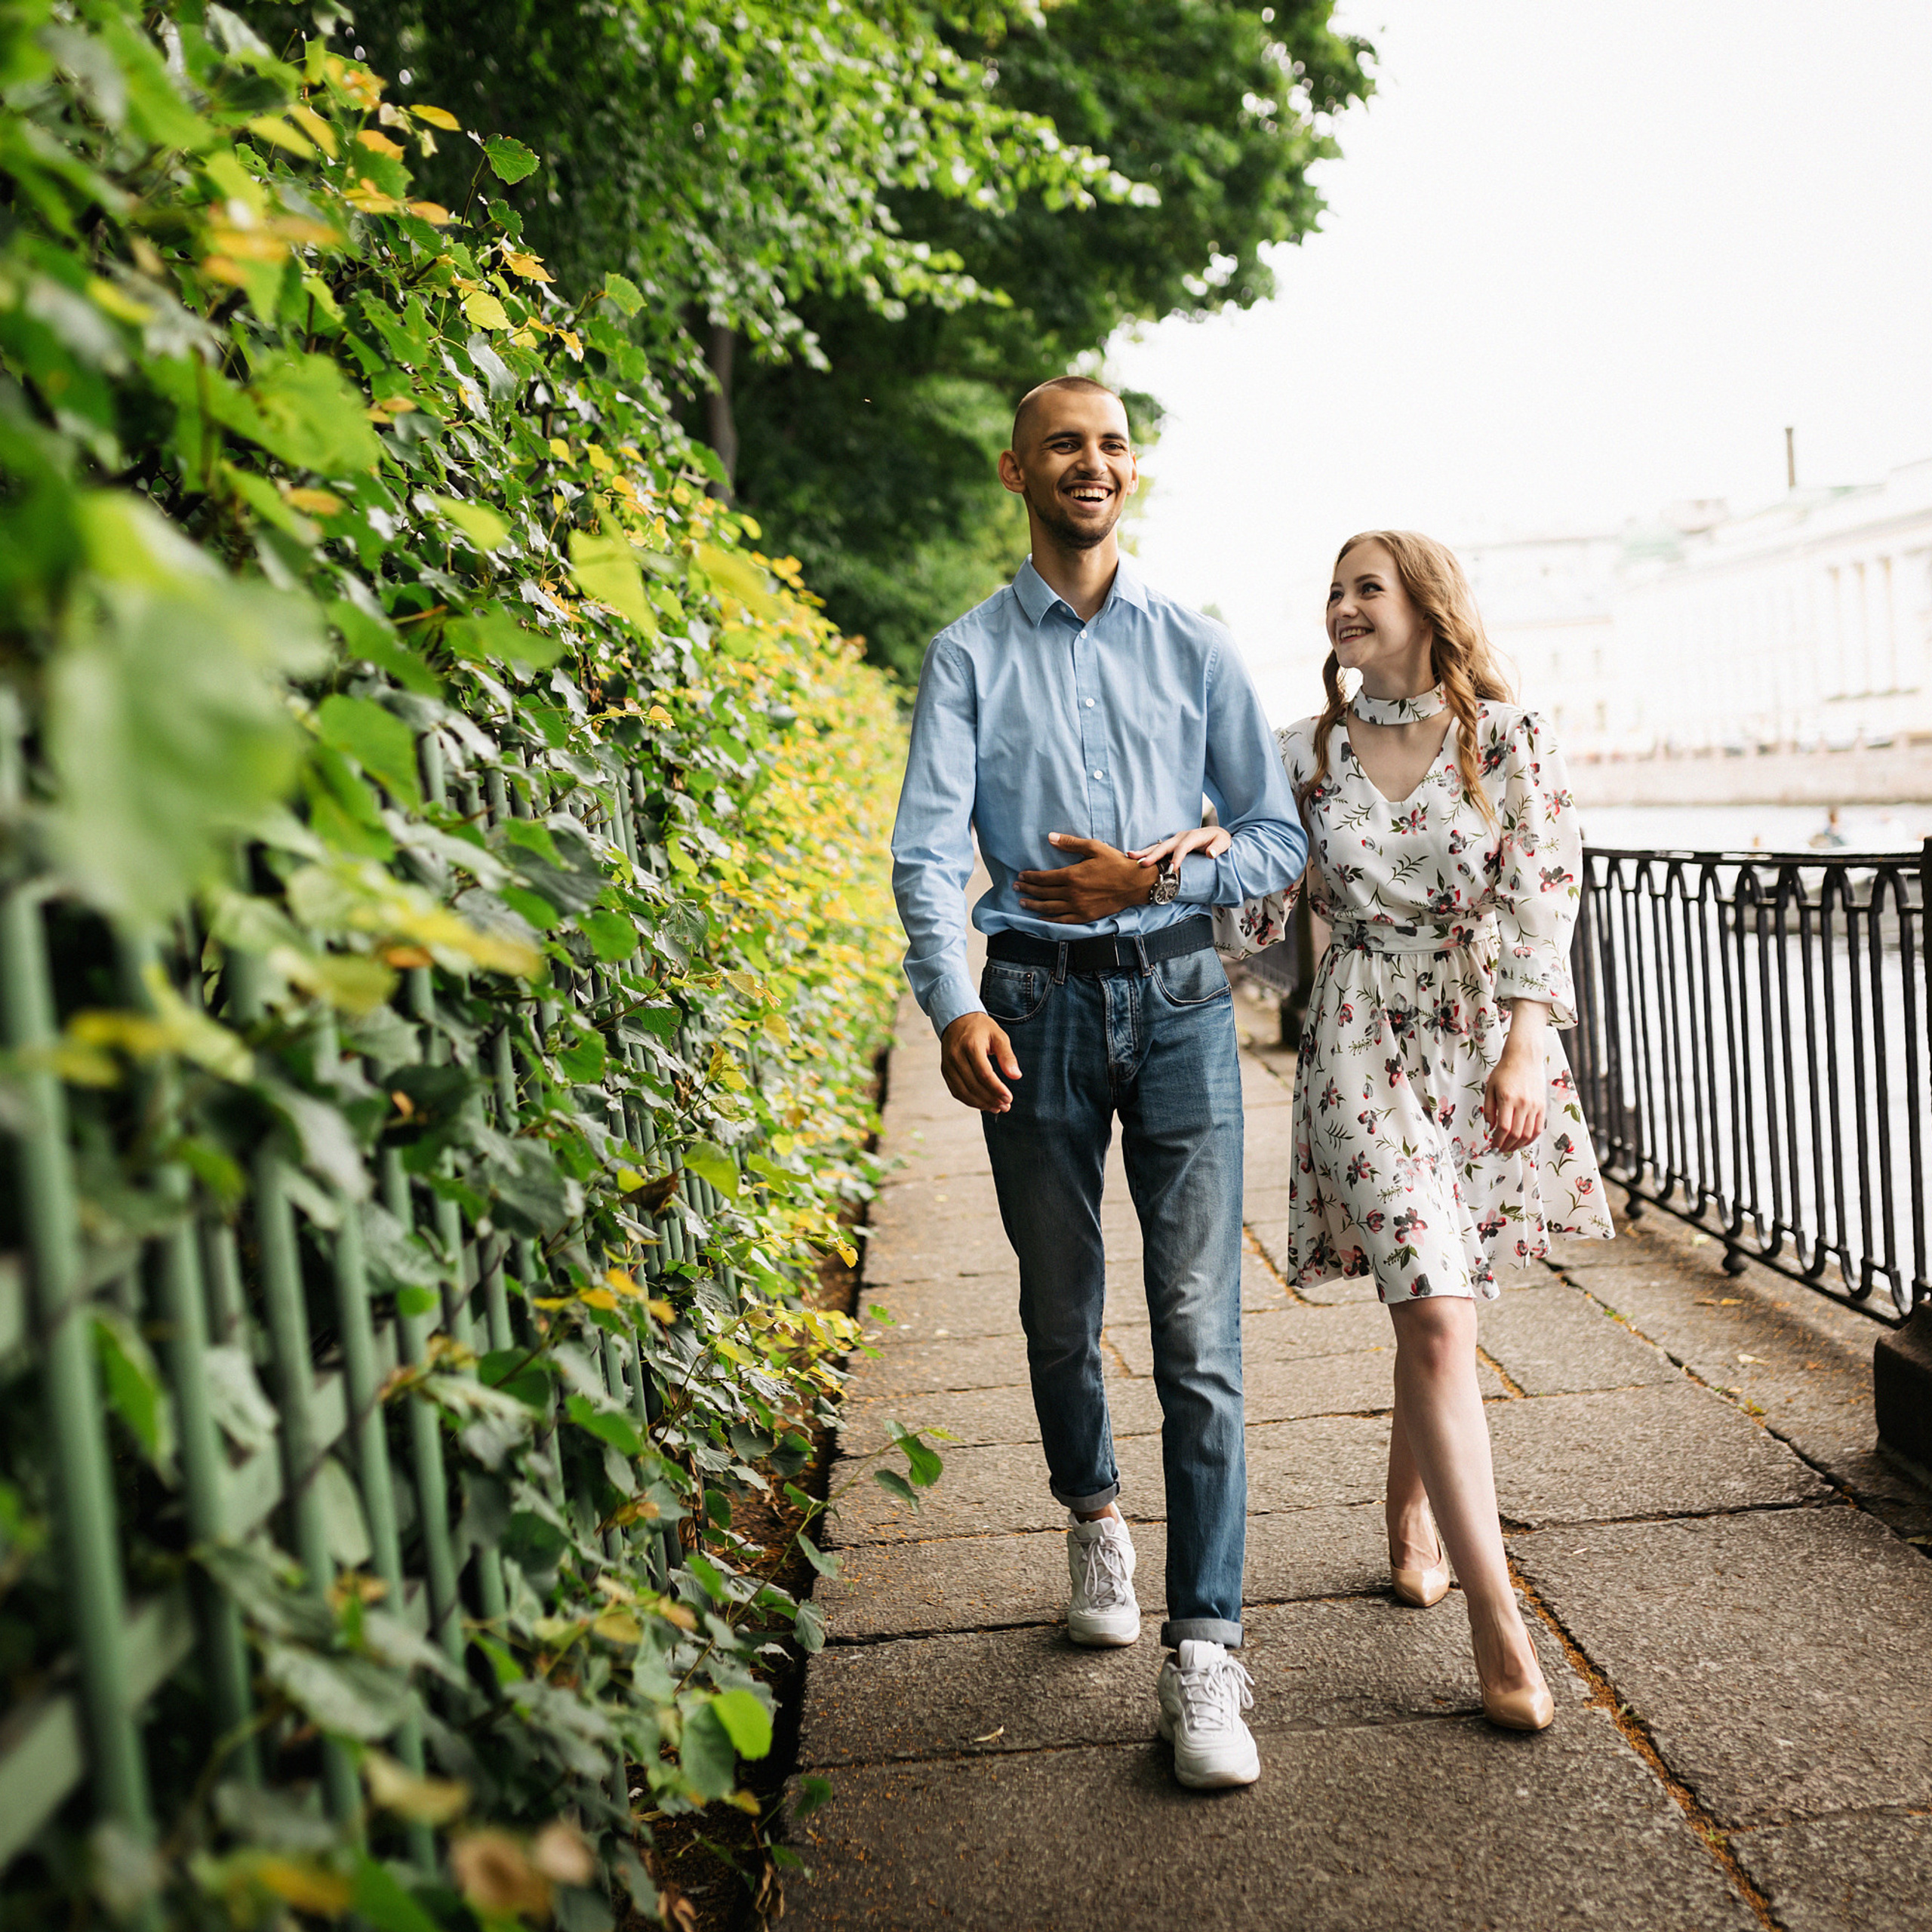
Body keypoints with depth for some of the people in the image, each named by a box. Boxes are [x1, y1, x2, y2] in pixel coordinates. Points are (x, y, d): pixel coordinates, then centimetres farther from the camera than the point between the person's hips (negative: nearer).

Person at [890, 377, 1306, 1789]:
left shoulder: (1196, 648, 9)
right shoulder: (970, 655, 5)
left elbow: (1280, 838, 9)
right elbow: (929, 845, -7)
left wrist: (1155, 877, -9)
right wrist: (953, 1004, -23)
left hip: (1177, 995, 0)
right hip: (1036, 1001, 0)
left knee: (1200, 1329, -6)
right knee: (1061, 1311, 13)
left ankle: (1206, 1652, -1)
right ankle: (1094, 1515, 41)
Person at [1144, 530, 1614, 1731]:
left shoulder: (1510, 740, 1)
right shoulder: (1309, 753, 6)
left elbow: (1544, 900, -4)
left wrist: (1525, 1048, -13)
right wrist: (1212, 842, -9)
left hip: (1491, 1040, 1)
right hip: (1364, 1048, -1)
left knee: (1441, 1306, 9)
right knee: (1437, 1322, -10)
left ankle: (1413, 1522, 36)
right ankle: (1497, 1622, -6)